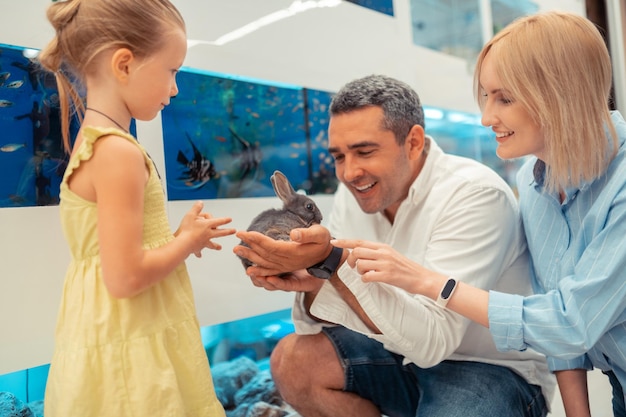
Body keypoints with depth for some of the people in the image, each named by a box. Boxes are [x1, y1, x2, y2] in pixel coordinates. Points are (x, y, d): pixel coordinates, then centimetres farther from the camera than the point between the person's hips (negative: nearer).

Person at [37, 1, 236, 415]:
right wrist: (188, 242, -10)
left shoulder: (90, 143, 7)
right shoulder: (119, 152, -22)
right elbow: (126, 277, -24)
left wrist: (176, 238, 6)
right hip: (131, 347, -9)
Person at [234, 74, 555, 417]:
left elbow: (432, 341, -31)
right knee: (292, 359, -10)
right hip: (409, 353, 6)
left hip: (494, 367, -5)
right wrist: (313, 282, -25)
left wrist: (333, 260, -37)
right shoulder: (354, 192, -5)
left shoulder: (475, 195, -24)